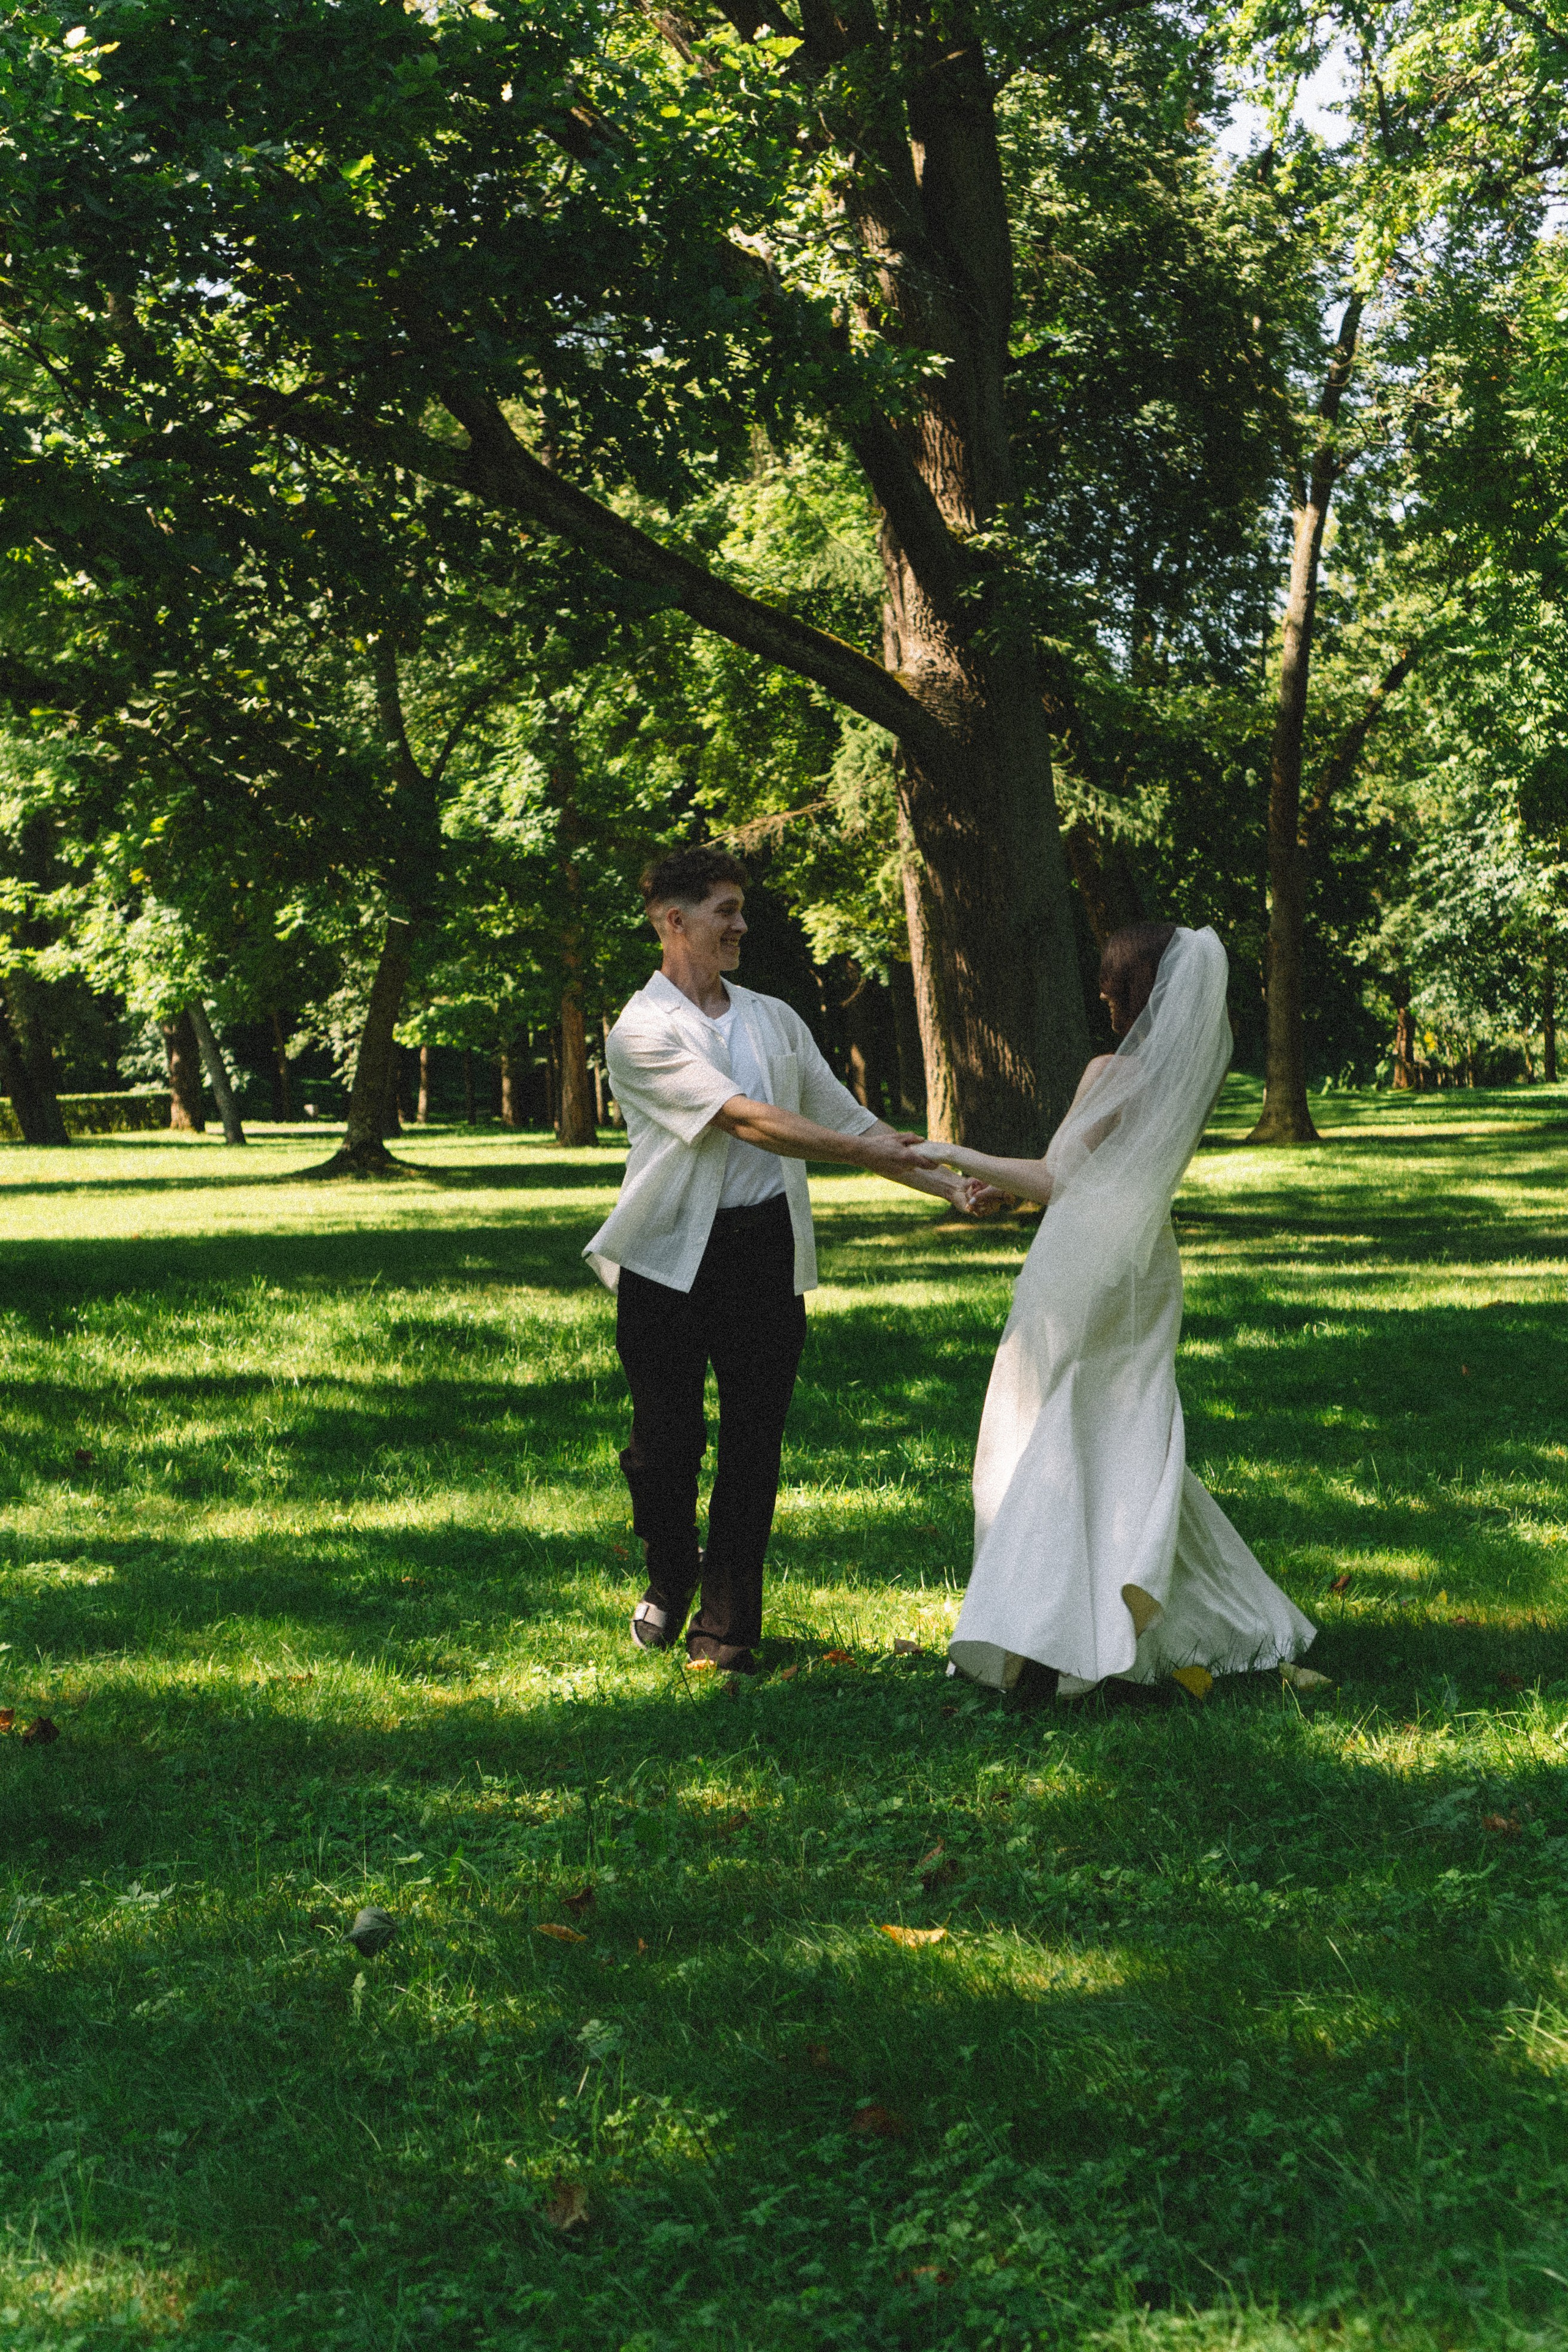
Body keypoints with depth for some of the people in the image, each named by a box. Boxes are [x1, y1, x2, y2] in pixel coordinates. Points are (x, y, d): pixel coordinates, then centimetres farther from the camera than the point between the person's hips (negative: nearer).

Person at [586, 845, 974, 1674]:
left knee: (753, 1442, 2)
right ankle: (669, 1580, 31)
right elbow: (742, 1119, -14)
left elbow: (846, 1117, 18)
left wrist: (941, 1181, 8)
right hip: (669, 1256, -4)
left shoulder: (774, 1019, 17)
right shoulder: (642, 1030, -4)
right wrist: (861, 1151, -19)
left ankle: (727, 1626, 12)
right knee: (666, 1439, 2)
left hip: (765, 1248, 4)